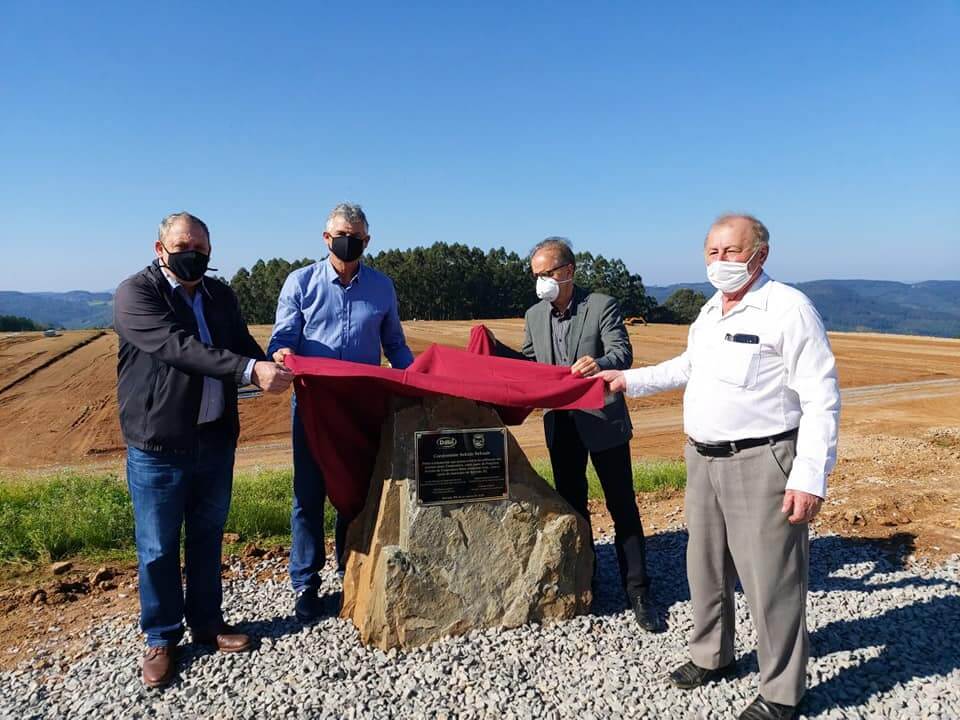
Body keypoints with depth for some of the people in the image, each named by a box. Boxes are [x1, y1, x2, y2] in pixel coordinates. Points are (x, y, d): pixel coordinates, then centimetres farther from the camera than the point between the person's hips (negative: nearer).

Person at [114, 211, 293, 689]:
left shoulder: (221, 296, 9)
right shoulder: (135, 294, -11)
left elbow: (244, 345, 10)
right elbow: (178, 347, -25)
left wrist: (269, 366, -12)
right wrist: (251, 370, -34)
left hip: (216, 439, 5)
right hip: (158, 445, -5)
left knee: (207, 537, 18)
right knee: (158, 548, 9)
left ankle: (206, 622, 35)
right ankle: (161, 637, 27)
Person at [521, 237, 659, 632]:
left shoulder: (602, 306, -8)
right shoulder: (534, 316, 7)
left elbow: (623, 352, -18)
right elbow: (528, 362, 15)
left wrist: (599, 363, -39)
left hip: (602, 420, -5)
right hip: (560, 424, 5)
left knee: (622, 506, 2)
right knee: (571, 504, 15)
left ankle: (637, 592, 11)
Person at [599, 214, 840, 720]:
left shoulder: (788, 308, -14)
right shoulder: (710, 312, 11)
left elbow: (821, 399, -16)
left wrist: (811, 479, -21)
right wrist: (630, 380, 23)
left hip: (760, 464, -8)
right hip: (703, 460, 8)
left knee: (770, 580, 2)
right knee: (706, 566, 19)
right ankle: (712, 656, 39)